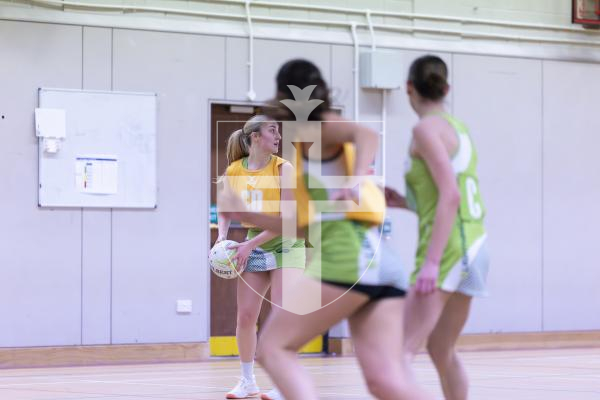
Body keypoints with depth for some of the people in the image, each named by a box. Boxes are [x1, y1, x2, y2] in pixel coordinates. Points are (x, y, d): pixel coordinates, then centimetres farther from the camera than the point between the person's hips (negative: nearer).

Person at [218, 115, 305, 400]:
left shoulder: (283, 168, -11)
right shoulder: (234, 171, -1)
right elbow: (226, 212, 11)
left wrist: (250, 244, -21)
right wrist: (222, 238, -9)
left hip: (285, 244, -3)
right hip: (253, 246, 4)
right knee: (245, 315, 1)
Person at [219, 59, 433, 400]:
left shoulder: (315, 127, 6)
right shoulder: (313, 146, 30)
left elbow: (368, 135, -16)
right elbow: (308, 225, 33)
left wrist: (355, 183, -33)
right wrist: (247, 215, 33)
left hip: (349, 256, -8)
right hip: (379, 260, 8)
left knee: (273, 349, -2)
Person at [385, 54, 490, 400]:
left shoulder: (427, 128, -8)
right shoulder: (458, 128, 17)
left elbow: (450, 195, -19)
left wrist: (431, 262, -23)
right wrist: (406, 202, 18)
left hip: (448, 248, -9)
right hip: (473, 245, 9)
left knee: (401, 353, -15)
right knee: (442, 351, 17)